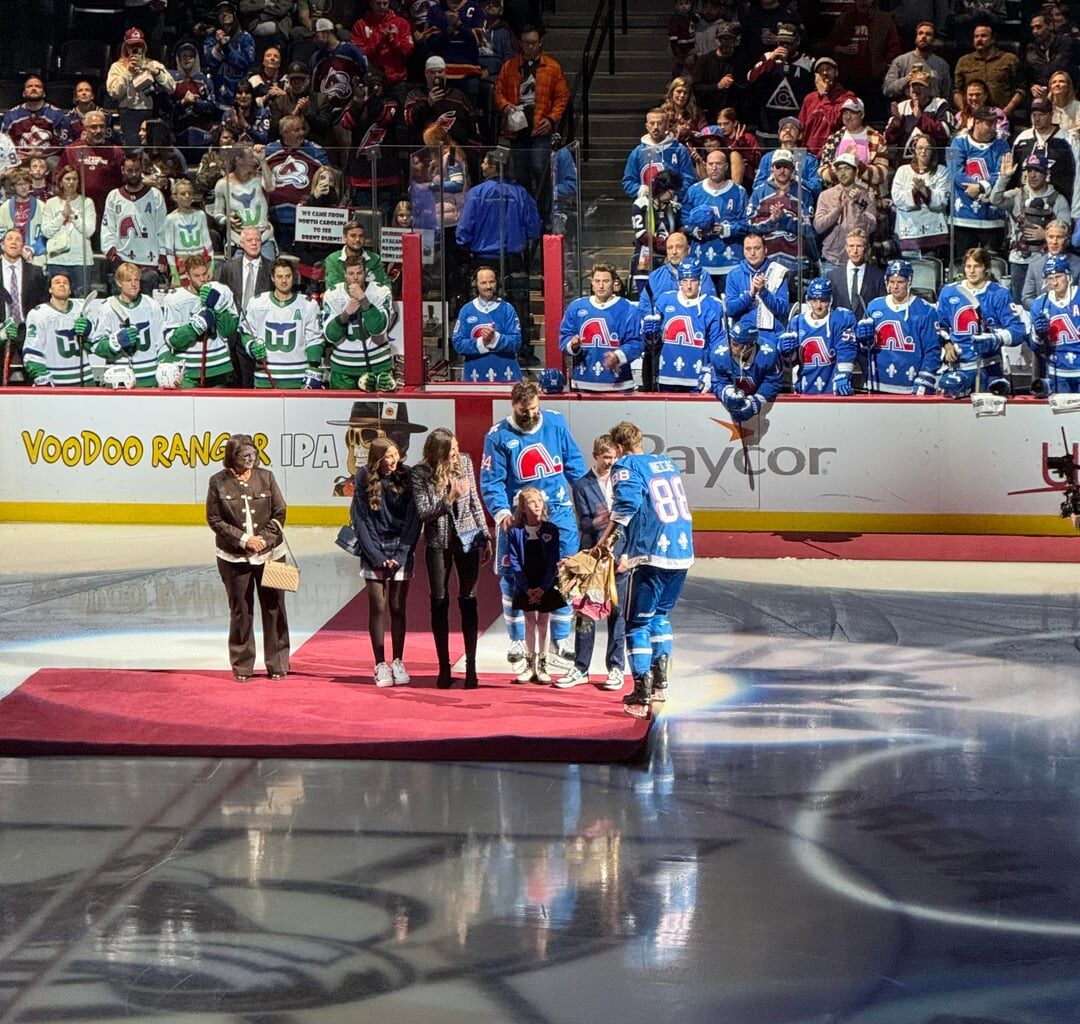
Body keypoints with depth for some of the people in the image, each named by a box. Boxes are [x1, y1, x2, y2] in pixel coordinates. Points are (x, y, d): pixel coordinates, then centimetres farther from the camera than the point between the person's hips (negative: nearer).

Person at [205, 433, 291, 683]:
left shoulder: (266, 478, 1)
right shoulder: (219, 482, -3)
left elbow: (279, 513, 4)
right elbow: (214, 520, -3)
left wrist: (264, 538, -10)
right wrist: (244, 540, -12)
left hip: (270, 553, 1)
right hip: (234, 557, -1)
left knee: (274, 609, 3)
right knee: (240, 611, 3)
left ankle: (277, 665, 12)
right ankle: (242, 667, 14)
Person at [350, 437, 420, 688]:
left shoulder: (407, 476, -3)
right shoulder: (364, 479, -4)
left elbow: (413, 517, -1)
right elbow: (361, 520, -3)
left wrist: (400, 554, -8)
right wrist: (378, 557, -9)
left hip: (401, 552, 1)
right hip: (373, 552, 0)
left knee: (397, 608, 3)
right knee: (378, 608, -2)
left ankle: (398, 663, 11)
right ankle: (381, 665, 2)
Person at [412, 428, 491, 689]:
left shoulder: (464, 462, -2)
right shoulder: (420, 473, -11)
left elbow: (475, 501, 6)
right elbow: (423, 512, -14)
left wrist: (485, 537, 6)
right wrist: (449, 499, -25)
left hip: (467, 539, 2)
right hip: (438, 543, -2)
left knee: (468, 601, 1)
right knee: (439, 603, 3)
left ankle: (471, 667, 6)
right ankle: (444, 668, 11)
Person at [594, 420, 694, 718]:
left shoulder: (626, 466, -2)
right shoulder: (666, 463, 19)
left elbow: (628, 502, -19)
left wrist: (607, 535, -9)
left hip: (652, 554, -7)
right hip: (684, 551, 7)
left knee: (638, 622, 1)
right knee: (660, 614, 24)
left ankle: (642, 696, -4)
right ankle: (660, 685, 23)